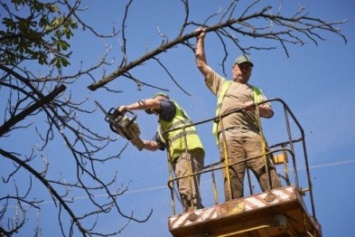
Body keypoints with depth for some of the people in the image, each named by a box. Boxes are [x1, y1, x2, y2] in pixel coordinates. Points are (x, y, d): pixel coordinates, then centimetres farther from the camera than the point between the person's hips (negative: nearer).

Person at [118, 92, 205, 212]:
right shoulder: (162, 127, 35)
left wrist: (127, 107, -1)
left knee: (188, 191, -23)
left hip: (188, 151, -10)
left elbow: (152, 102, -4)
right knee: (188, 193, 1)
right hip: (179, 156, 10)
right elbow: (154, 145, 21)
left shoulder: (170, 105, 16)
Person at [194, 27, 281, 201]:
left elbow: (269, 112, 17)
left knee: (265, 168, -17)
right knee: (232, 174, -16)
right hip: (229, 135, -1)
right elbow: (201, 64, 31)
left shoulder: (255, 91, 33)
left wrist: (255, 106, -5)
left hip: (251, 133, 1)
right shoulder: (222, 84, 33)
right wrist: (200, 40, 31)